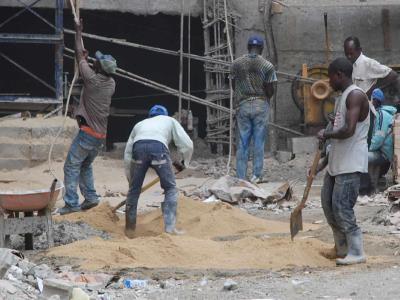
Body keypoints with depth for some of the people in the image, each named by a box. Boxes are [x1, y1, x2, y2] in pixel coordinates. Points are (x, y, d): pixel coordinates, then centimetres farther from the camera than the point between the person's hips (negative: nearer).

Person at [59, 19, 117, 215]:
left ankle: (71, 203, -10)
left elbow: (79, 54, -2)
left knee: (72, 166, -4)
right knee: (85, 165, 21)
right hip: (101, 135, 8)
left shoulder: (92, 78, -14)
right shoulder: (111, 84, 5)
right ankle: (91, 197, 13)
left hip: (88, 132, -7)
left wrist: (79, 32, 9)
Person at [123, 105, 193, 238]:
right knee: (170, 188, 13)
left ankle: (129, 230, 21)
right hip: (158, 147, -2)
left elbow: (127, 153, 33)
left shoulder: (140, 124, 39)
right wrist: (185, 162, 42)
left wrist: (130, 178, 41)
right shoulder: (169, 121, 34)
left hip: (139, 147, 2)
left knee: (134, 190, 16)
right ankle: (169, 227, 4)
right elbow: (187, 144, 24)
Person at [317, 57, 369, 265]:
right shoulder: (342, 98, 16)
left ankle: (356, 253, -7)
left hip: (350, 164, -10)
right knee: (328, 202, 13)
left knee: (341, 207, -12)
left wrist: (326, 134, -12)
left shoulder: (355, 96, -16)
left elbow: (349, 130, -27)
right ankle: (341, 247, 24)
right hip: (337, 162, 10)